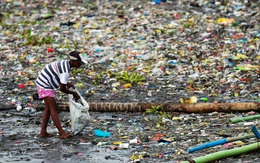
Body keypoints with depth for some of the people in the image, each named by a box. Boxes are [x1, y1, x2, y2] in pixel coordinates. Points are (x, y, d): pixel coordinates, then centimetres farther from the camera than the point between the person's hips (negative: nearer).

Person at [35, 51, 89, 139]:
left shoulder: (65, 63, 7)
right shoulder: (66, 71, -24)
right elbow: (62, 89, -19)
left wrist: (67, 83, 7)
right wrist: (74, 93, -4)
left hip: (42, 83, 10)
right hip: (44, 85, -10)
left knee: (48, 108, 12)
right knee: (53, 108, -9)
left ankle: (43, 132, 13)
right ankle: (62, 133, -10)